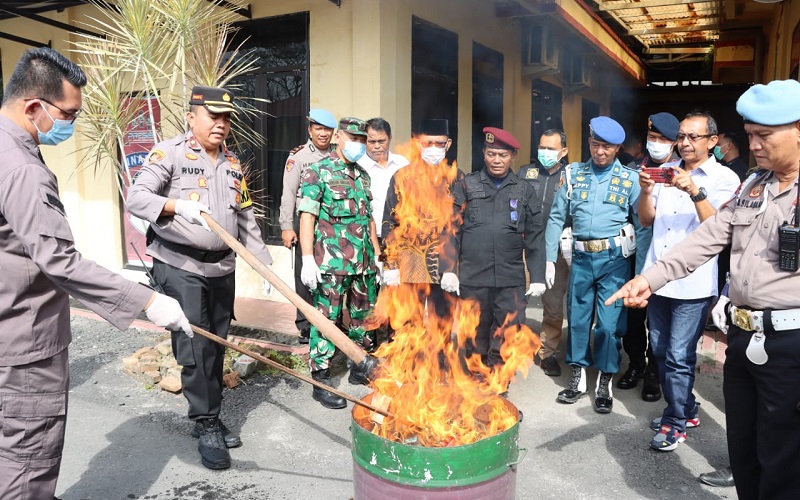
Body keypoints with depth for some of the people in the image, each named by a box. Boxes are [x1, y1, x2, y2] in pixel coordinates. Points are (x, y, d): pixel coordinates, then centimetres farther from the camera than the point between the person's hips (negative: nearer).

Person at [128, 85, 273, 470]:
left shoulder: (233, 164, 14)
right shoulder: (169, 153, -4)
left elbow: (246, 220, 16)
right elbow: (136, 198, -12)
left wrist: (266, 264, 11)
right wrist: (178, 205, -28)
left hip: (222, 268, 6)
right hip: (180, 267, -6)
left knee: (216, 347, 11)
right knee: (194, 348, -6)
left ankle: (209, 419, 25)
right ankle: (206, 427, 7)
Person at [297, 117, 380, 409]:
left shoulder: (363, 175, 15)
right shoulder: (318, 172, -4)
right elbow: (307, 217, -10)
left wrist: (377, 253, 17)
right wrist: (308, 259, -18)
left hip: (364, 264, 7)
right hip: (331, 263, -7)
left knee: (364, 317, 15)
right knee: (326, 319, -1)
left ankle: (360, 369, 32)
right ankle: (321, 381, 10)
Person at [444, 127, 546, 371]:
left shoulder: (525, 191, 9)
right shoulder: (466, 186, 7)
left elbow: (534, 237, 8)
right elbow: (452, 231, 3)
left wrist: (537, 277, 4)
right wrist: (449, 269, -4)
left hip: (511, 279, 0)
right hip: (472, 278, 0)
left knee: (505, 340, 0)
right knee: (475, 336, 11)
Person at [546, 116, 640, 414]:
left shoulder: (630, 178, 4)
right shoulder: (574, 174, 9)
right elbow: (556, 217, 8)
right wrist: (550, 259, 3)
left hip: (614, 258, -2)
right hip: (581, 256, 2)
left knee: (609, 323, 0)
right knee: (577, 318, 9)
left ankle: (605, 385, 17)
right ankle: (578, 379, 25)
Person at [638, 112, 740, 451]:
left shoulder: (725, 178, -1)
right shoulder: (665, 171, 12)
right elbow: (646, 219, 10)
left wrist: (695, 192, -24)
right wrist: (646, 190, -8)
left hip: (692, 282, -5)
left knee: (679, 356, -3)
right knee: (661, 352, 13)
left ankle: (676, 423, 14)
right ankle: (684, 408, 32)